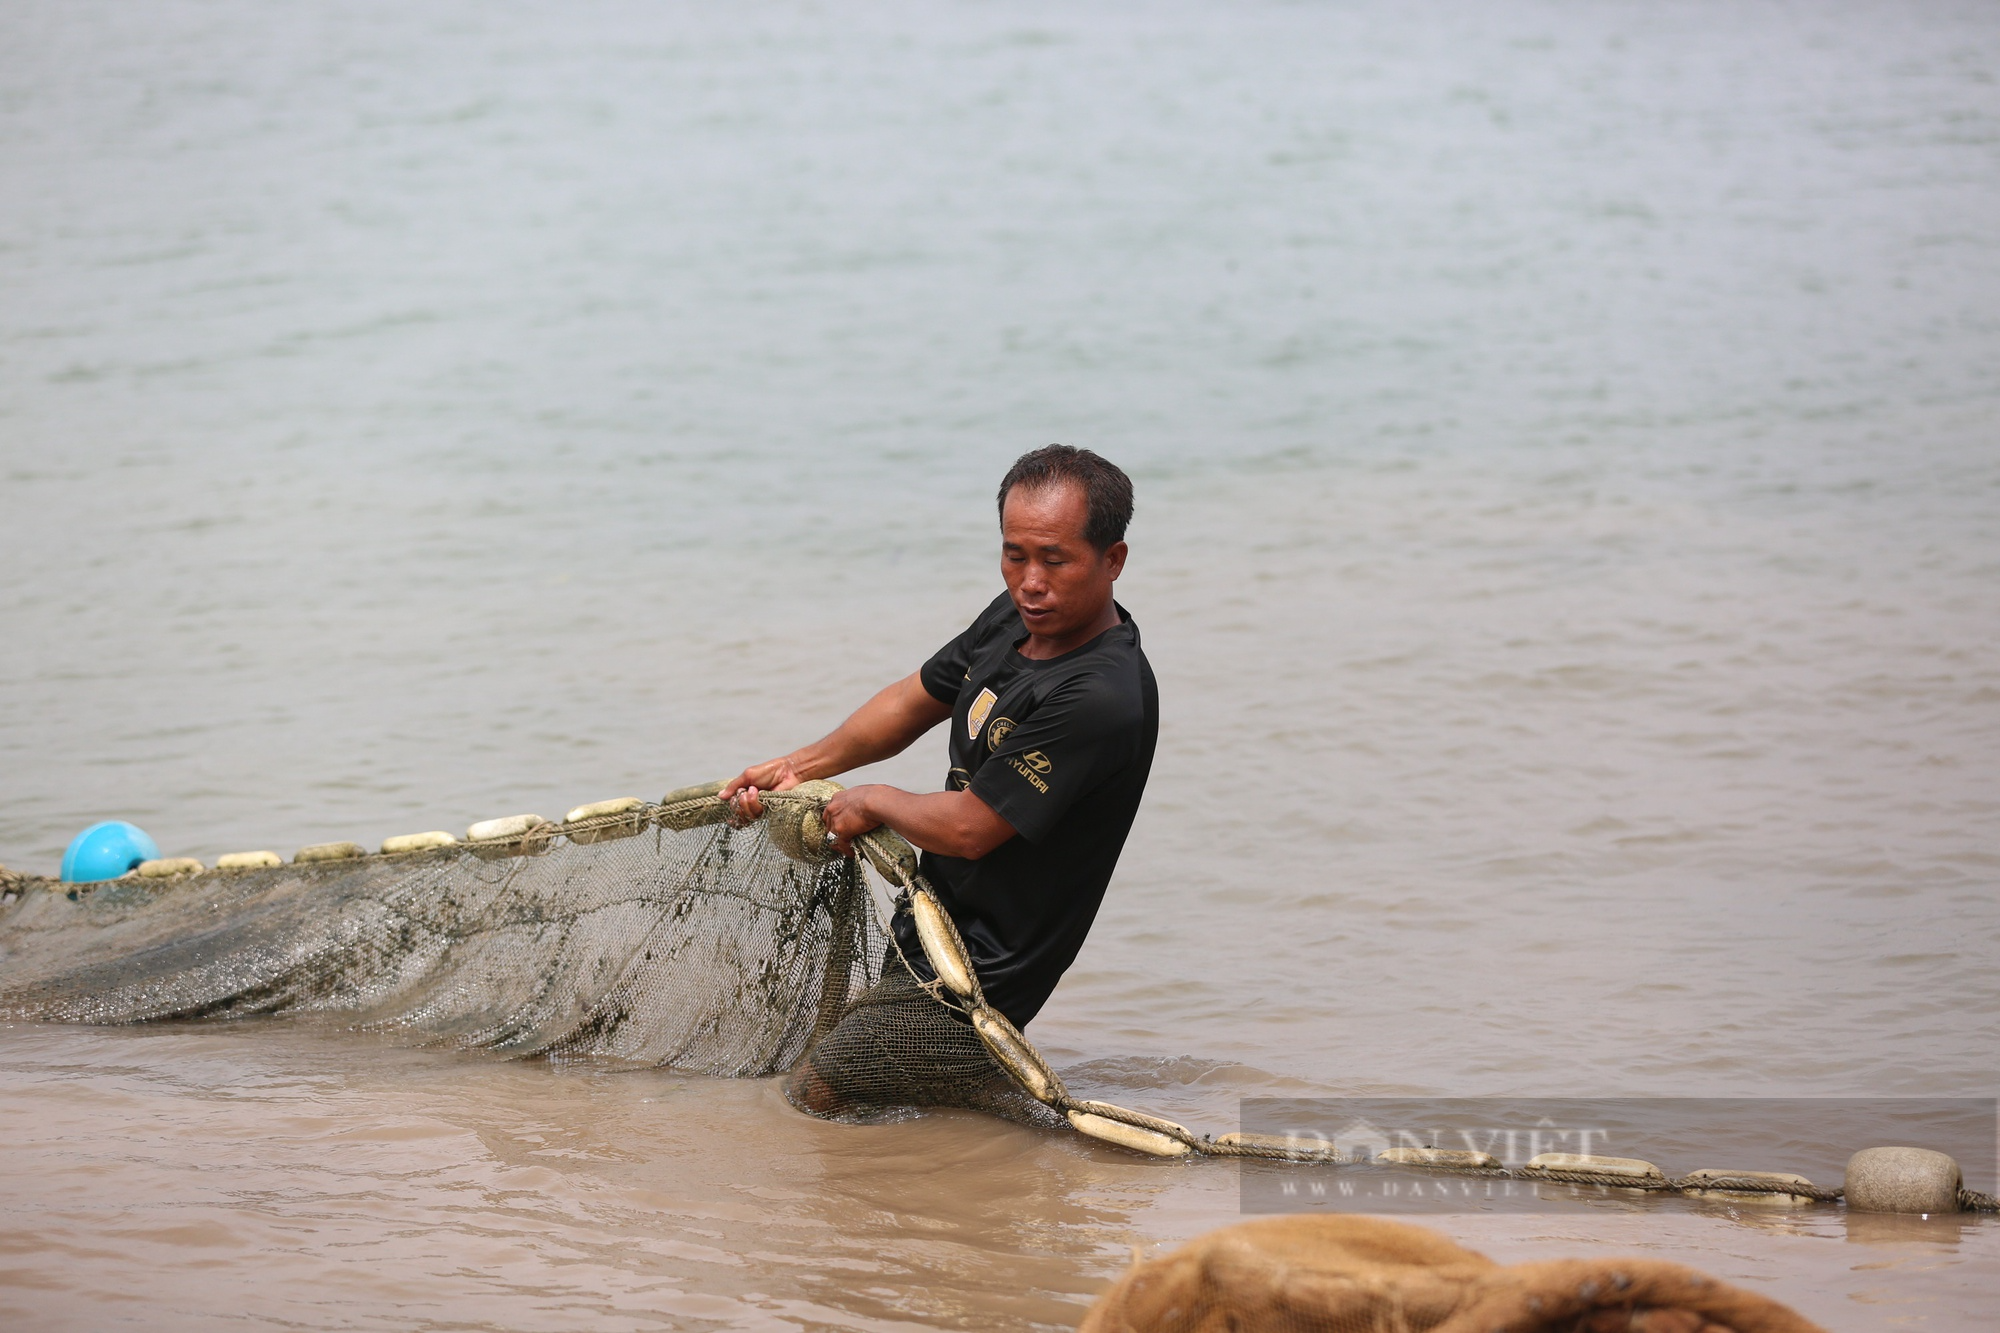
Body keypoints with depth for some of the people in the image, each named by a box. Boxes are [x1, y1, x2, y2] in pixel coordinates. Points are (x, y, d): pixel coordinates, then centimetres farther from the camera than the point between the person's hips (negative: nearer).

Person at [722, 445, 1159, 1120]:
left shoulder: (1103, 700, -29)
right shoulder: (1019, 617, -1)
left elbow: (966, 829, -25)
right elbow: (916, 700, 17)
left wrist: (873, 801, -6)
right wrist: (798, 766, 11)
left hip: (977, 973, -10)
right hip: (930, 927, 10)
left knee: (813, 1094, -4)